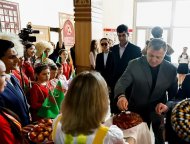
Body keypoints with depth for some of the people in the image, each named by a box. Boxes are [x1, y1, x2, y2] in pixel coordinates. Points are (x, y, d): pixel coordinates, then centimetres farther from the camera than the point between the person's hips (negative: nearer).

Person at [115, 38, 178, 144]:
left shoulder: (171, 69, -10)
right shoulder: (134, 64, -16)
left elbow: (174, 94, 0)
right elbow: (122, 83, -22)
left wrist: (167, 105, -19)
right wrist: (121, 96, -44)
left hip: (159, 111, 2)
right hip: (136, 110, -1)